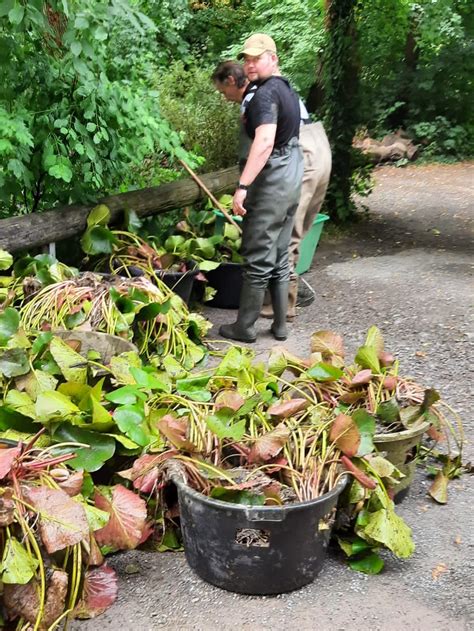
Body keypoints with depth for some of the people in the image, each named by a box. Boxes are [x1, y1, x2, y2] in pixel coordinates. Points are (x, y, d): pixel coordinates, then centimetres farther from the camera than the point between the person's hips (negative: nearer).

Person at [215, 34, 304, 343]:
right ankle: (280, 324, 20)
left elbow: (264, 141, -29)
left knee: (258, 260, -2)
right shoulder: (288, 90, 16)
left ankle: (245, 326, 7)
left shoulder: (266, 94, -15)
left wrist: (243, 186, -34)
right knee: (280, 257, 14)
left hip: (270, 184, -10)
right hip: (291, 181, 10)